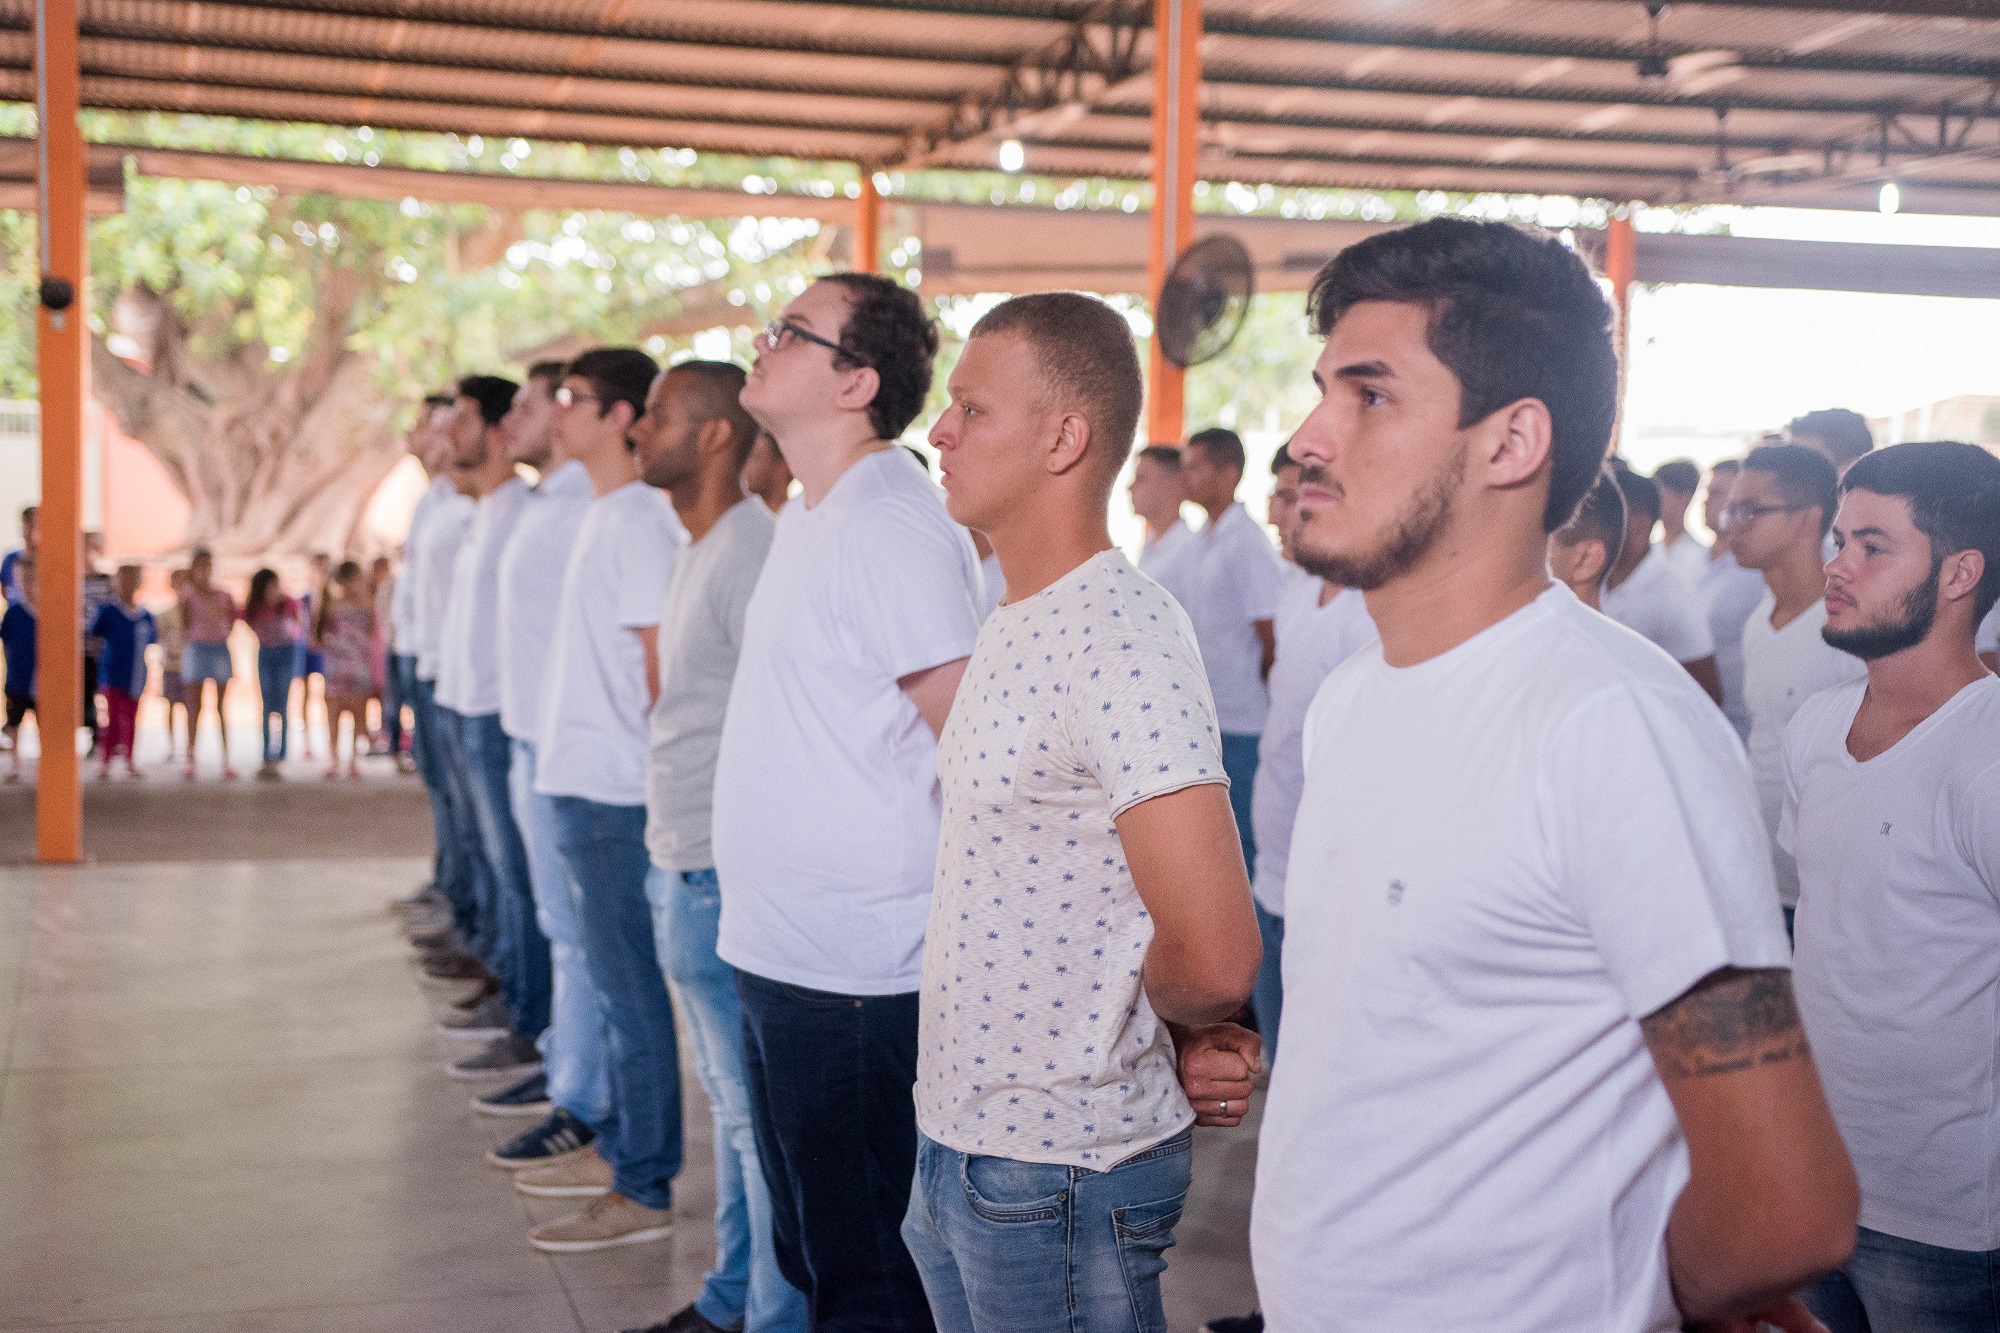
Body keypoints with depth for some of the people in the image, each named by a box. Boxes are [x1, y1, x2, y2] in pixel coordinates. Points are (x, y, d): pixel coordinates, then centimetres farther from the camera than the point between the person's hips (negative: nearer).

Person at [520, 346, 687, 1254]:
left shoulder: (640, 522, -15)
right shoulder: (606, 516, 14)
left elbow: (659, 662, -18)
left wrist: (651, 763, -14)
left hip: (614, 791, -10)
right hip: (582, 779, 10)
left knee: (629, 984, -3)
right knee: (613, 978, 17)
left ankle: (644, 1190, 4)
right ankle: (617, 1147, 29)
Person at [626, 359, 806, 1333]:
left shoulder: (750, 553, -17)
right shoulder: (700, 550, 14)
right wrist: (669, 862, 18)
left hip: (721, 878, -10)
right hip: (685, 868, 10)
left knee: (759, 1109, 0)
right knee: (732, 1101, 19)